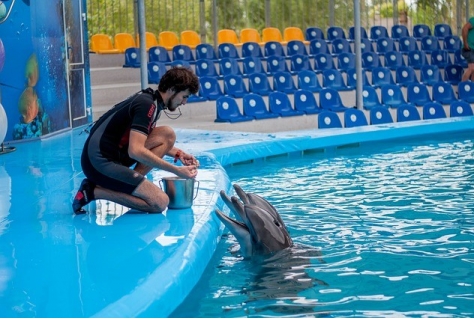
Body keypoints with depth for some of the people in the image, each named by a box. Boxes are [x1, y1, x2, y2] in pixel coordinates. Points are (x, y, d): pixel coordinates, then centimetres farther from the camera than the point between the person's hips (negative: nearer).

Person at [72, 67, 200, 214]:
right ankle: (94, 191, -7)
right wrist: (176, 170, -22)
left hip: (112, 155, 10)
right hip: (100, 163, -10)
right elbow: (136, 151, -27)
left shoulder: (148, 97, 12)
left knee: (167, 135, 4)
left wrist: (177, 153, 13)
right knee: (160, 203, -13)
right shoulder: (147, 105, -17)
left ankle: (131, 184, 0)